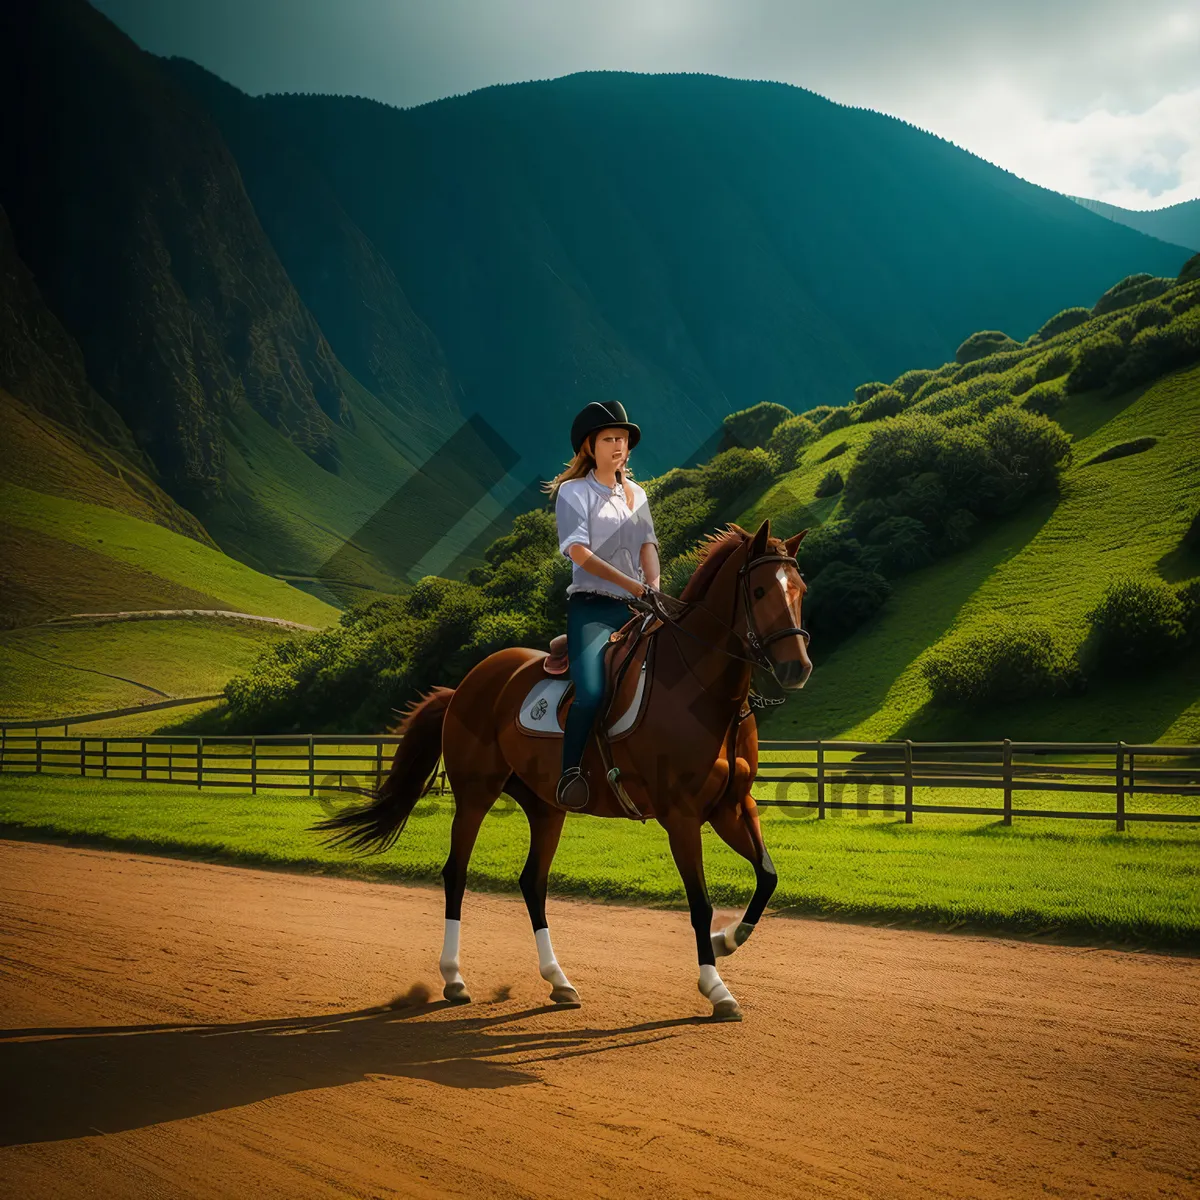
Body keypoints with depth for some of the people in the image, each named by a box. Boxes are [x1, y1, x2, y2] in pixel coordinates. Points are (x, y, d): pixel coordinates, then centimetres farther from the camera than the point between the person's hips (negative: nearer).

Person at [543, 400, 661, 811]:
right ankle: (570, 772, -9)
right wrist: (634, 585, -18)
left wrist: (654, 587, -14)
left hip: (635, 608, 6)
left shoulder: (635, 495, 19)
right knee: (591, 693, -25)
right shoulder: (574, 492, 1)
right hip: (592, 607, -6)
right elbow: (580, 552, -11)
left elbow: (647, 545, 8)